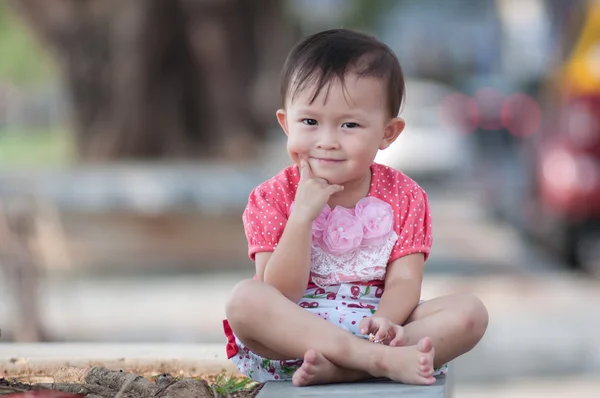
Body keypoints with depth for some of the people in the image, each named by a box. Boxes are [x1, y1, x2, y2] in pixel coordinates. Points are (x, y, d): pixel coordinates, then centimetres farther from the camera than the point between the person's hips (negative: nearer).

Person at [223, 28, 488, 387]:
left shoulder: (404, 197, 4)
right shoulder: (273, 199, -1)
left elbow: (403, 280, -6)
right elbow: (278, 296, -10)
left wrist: (386, 320, -30)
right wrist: (302, 216, -20)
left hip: (370, 327, 2)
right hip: (295, 335, -2)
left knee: (470, 312, -21)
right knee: (244, 299, -32)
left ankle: (335, 370, -31)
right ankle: (383, 361, -36)